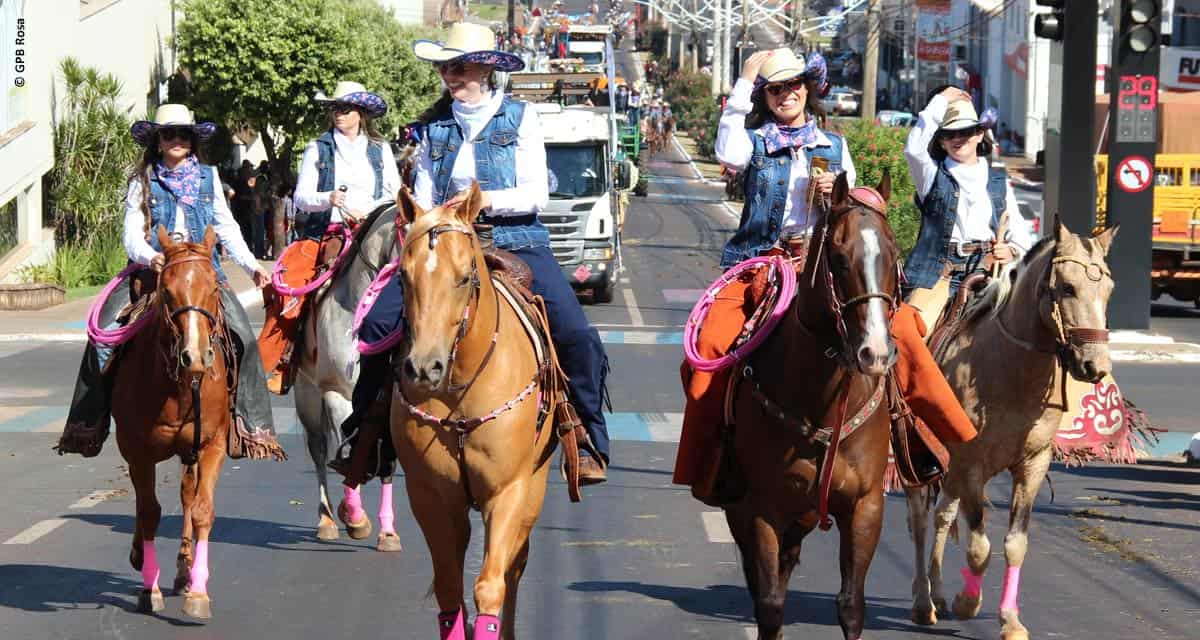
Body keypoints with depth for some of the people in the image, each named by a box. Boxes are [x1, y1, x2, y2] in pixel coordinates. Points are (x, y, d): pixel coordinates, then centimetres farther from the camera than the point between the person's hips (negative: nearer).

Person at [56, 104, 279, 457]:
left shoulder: (208, 177, 13)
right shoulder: (143, 182, 6)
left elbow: (227, 228, 16)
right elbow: (132, 234, -3)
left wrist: (252, 266, 5)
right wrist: (150, 257, -24)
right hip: (152, 270, -1)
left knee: (244, 338, -19)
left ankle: (254, 423, -8)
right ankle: (88, 420, -8)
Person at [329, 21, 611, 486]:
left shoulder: (520, 118, 1)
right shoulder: (436, 124, 9)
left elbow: (537, 195, -6)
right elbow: (423, 195, 12)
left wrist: (488, 200, -21)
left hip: (515, 243, -3)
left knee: (577, 337, -22)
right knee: (377, 324, -14)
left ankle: (590, 445, -7)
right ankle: (360, 437, 2)